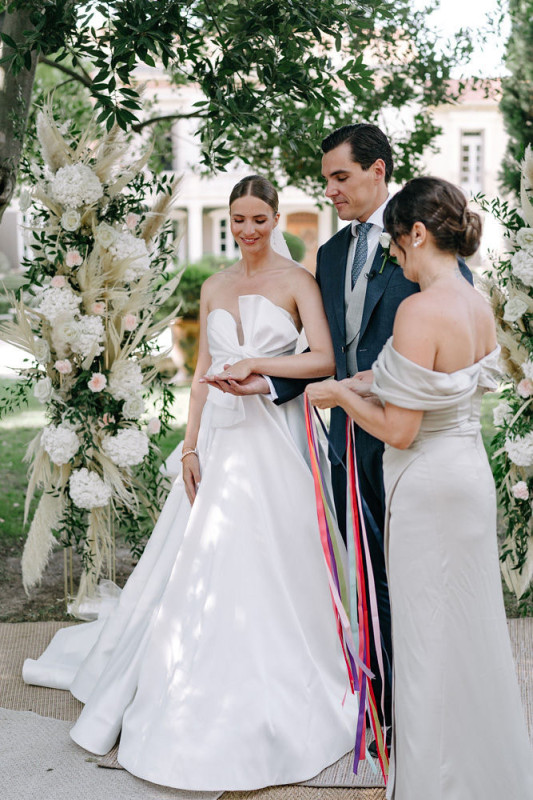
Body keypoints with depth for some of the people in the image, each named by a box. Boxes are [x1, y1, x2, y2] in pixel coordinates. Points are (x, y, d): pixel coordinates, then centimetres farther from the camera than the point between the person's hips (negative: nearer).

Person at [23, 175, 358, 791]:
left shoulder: (296, 281, -2)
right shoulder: (213, 287, 13)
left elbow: (325, 358, -12)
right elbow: (203, 373, 12)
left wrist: (257, 363, -20)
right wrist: (190, 446, 4)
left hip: (274, 435, -4)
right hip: (220, 435, 5)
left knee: (269, 566, -1)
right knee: (200, 564, 8)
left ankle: (272, 700, 16)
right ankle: (204, 696, 27)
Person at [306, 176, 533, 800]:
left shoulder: (420, 310, -22)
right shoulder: (480, 308, 4)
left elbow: (399, 430, -21)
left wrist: (341, 394, -6)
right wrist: (372, 383, 16)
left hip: (427, 484, -8)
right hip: (471, 470, 8)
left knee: (427, 636, 7)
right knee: (470, 626, 20)